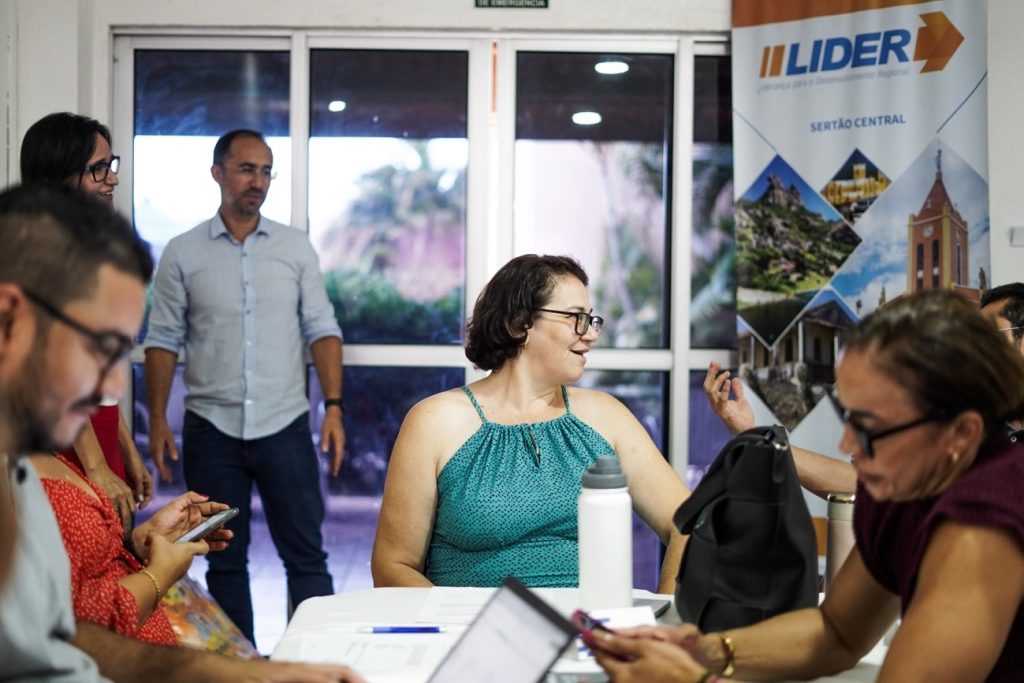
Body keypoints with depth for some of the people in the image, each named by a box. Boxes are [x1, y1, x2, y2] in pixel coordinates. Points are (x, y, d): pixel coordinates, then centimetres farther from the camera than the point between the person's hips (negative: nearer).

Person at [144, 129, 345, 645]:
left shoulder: (296, 248, 5)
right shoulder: (182, 253, 3)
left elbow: (321, 330, 4)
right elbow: (163, 341, 4)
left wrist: (334, 406, -7)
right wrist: (157, 420, -4)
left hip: (284, 427, 0)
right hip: (211, 429, 0)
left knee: (306, 555, 1)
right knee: (224, 560, 9)